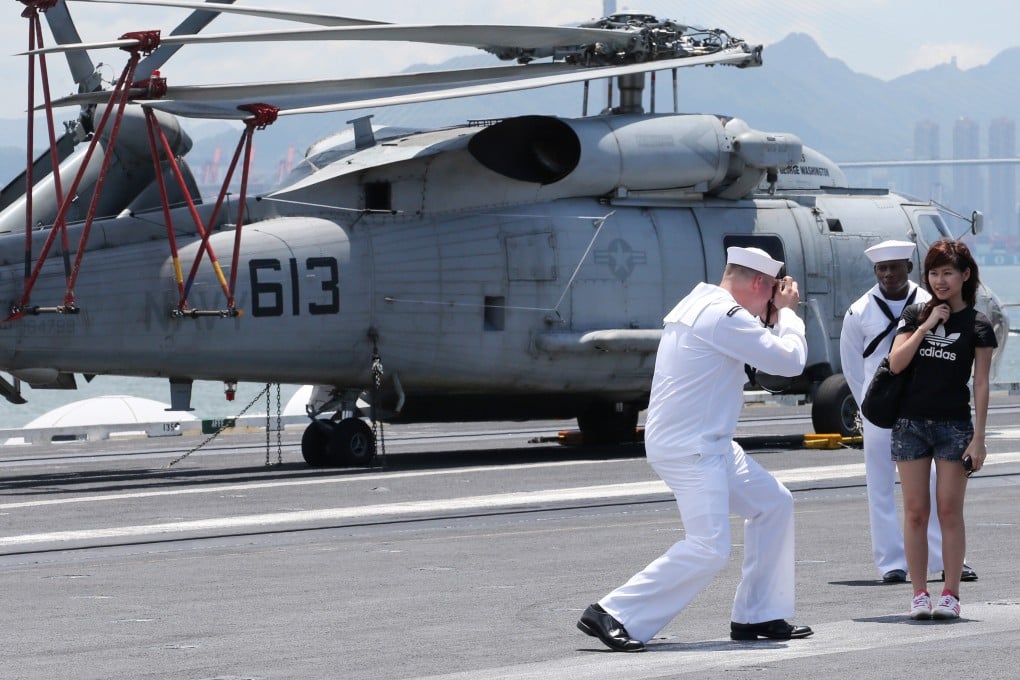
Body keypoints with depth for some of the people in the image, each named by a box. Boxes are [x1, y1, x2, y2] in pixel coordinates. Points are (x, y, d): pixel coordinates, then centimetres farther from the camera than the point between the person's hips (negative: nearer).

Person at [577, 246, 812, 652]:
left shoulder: (700, 305, 14)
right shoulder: (724, 315, -18)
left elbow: (754, 351, 26)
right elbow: (790, 360, -15)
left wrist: (775, 317, 14)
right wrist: (786, 312, 0)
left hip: (711, 445, 11)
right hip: (688, 450, -11)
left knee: (774, 504, 16)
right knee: (708, 549, -15)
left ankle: (756, 617, 19)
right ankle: (612, 615, -12)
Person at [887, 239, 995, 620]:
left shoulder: (977, 326, 0)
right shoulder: (915, 316, 7)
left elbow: (981, 384, -2)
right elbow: (896, 363, -4)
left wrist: (978, 437, -7)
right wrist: (927, 325, -10)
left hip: (954, 425, -2)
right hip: (911, 423, 2)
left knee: (950, 511, -3)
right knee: (915, 512, 1)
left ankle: (951, 594, 1)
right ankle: (919, 594, 5)